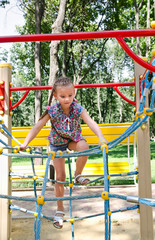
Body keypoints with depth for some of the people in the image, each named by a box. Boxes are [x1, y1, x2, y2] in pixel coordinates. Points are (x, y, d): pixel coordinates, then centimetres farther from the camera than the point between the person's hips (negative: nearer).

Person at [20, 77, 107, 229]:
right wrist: (25, 143, -26)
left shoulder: (78, 108, -22)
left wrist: (100, 137, -50)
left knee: (84, 147, -36)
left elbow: (91, 122, -33)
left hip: (74, 139, 1)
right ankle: (60, 210, 16)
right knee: (60, 176, -1)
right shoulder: (52, 110, -23)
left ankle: (78, 175, -6)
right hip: (57, 142, 0)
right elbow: (38, 126, -19)